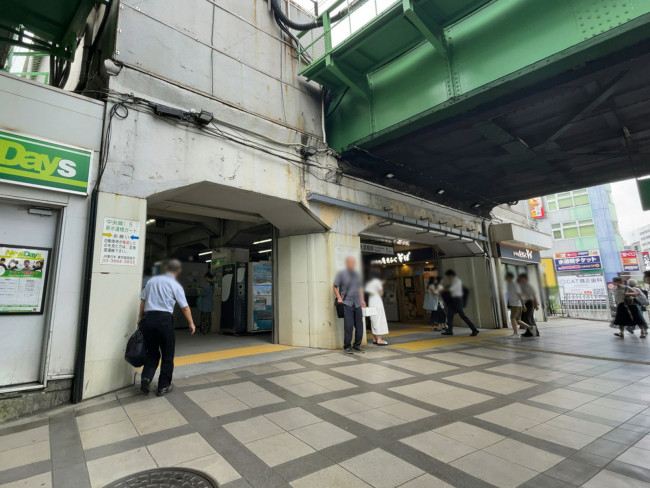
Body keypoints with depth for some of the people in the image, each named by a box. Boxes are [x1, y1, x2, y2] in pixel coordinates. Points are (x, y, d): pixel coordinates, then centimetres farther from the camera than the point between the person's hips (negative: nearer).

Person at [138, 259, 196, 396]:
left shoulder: (152, 280, 11)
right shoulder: (175, 285, -1)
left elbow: (143, 300, 13)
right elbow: (184, 307, -1)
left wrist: (140, 317, 22)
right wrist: (191, 323, 8)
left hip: (148, 318, 4)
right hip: (164, 319, -4)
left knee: (152, 352, 19)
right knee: (167, 354, 10)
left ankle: (146, 377, -1)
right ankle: (163, 386, 17)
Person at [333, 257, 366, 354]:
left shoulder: (356, 274, 15)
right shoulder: (341, 273, -2)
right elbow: (335, 286, -2)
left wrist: (362, 299, 16)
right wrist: (339, 298, -12)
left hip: (357, 304, 6)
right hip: (347, 303, -5)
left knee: (359, 325, 5)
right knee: (349, 326, -6)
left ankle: (357, 345, 19)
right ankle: (347, 346, 8)